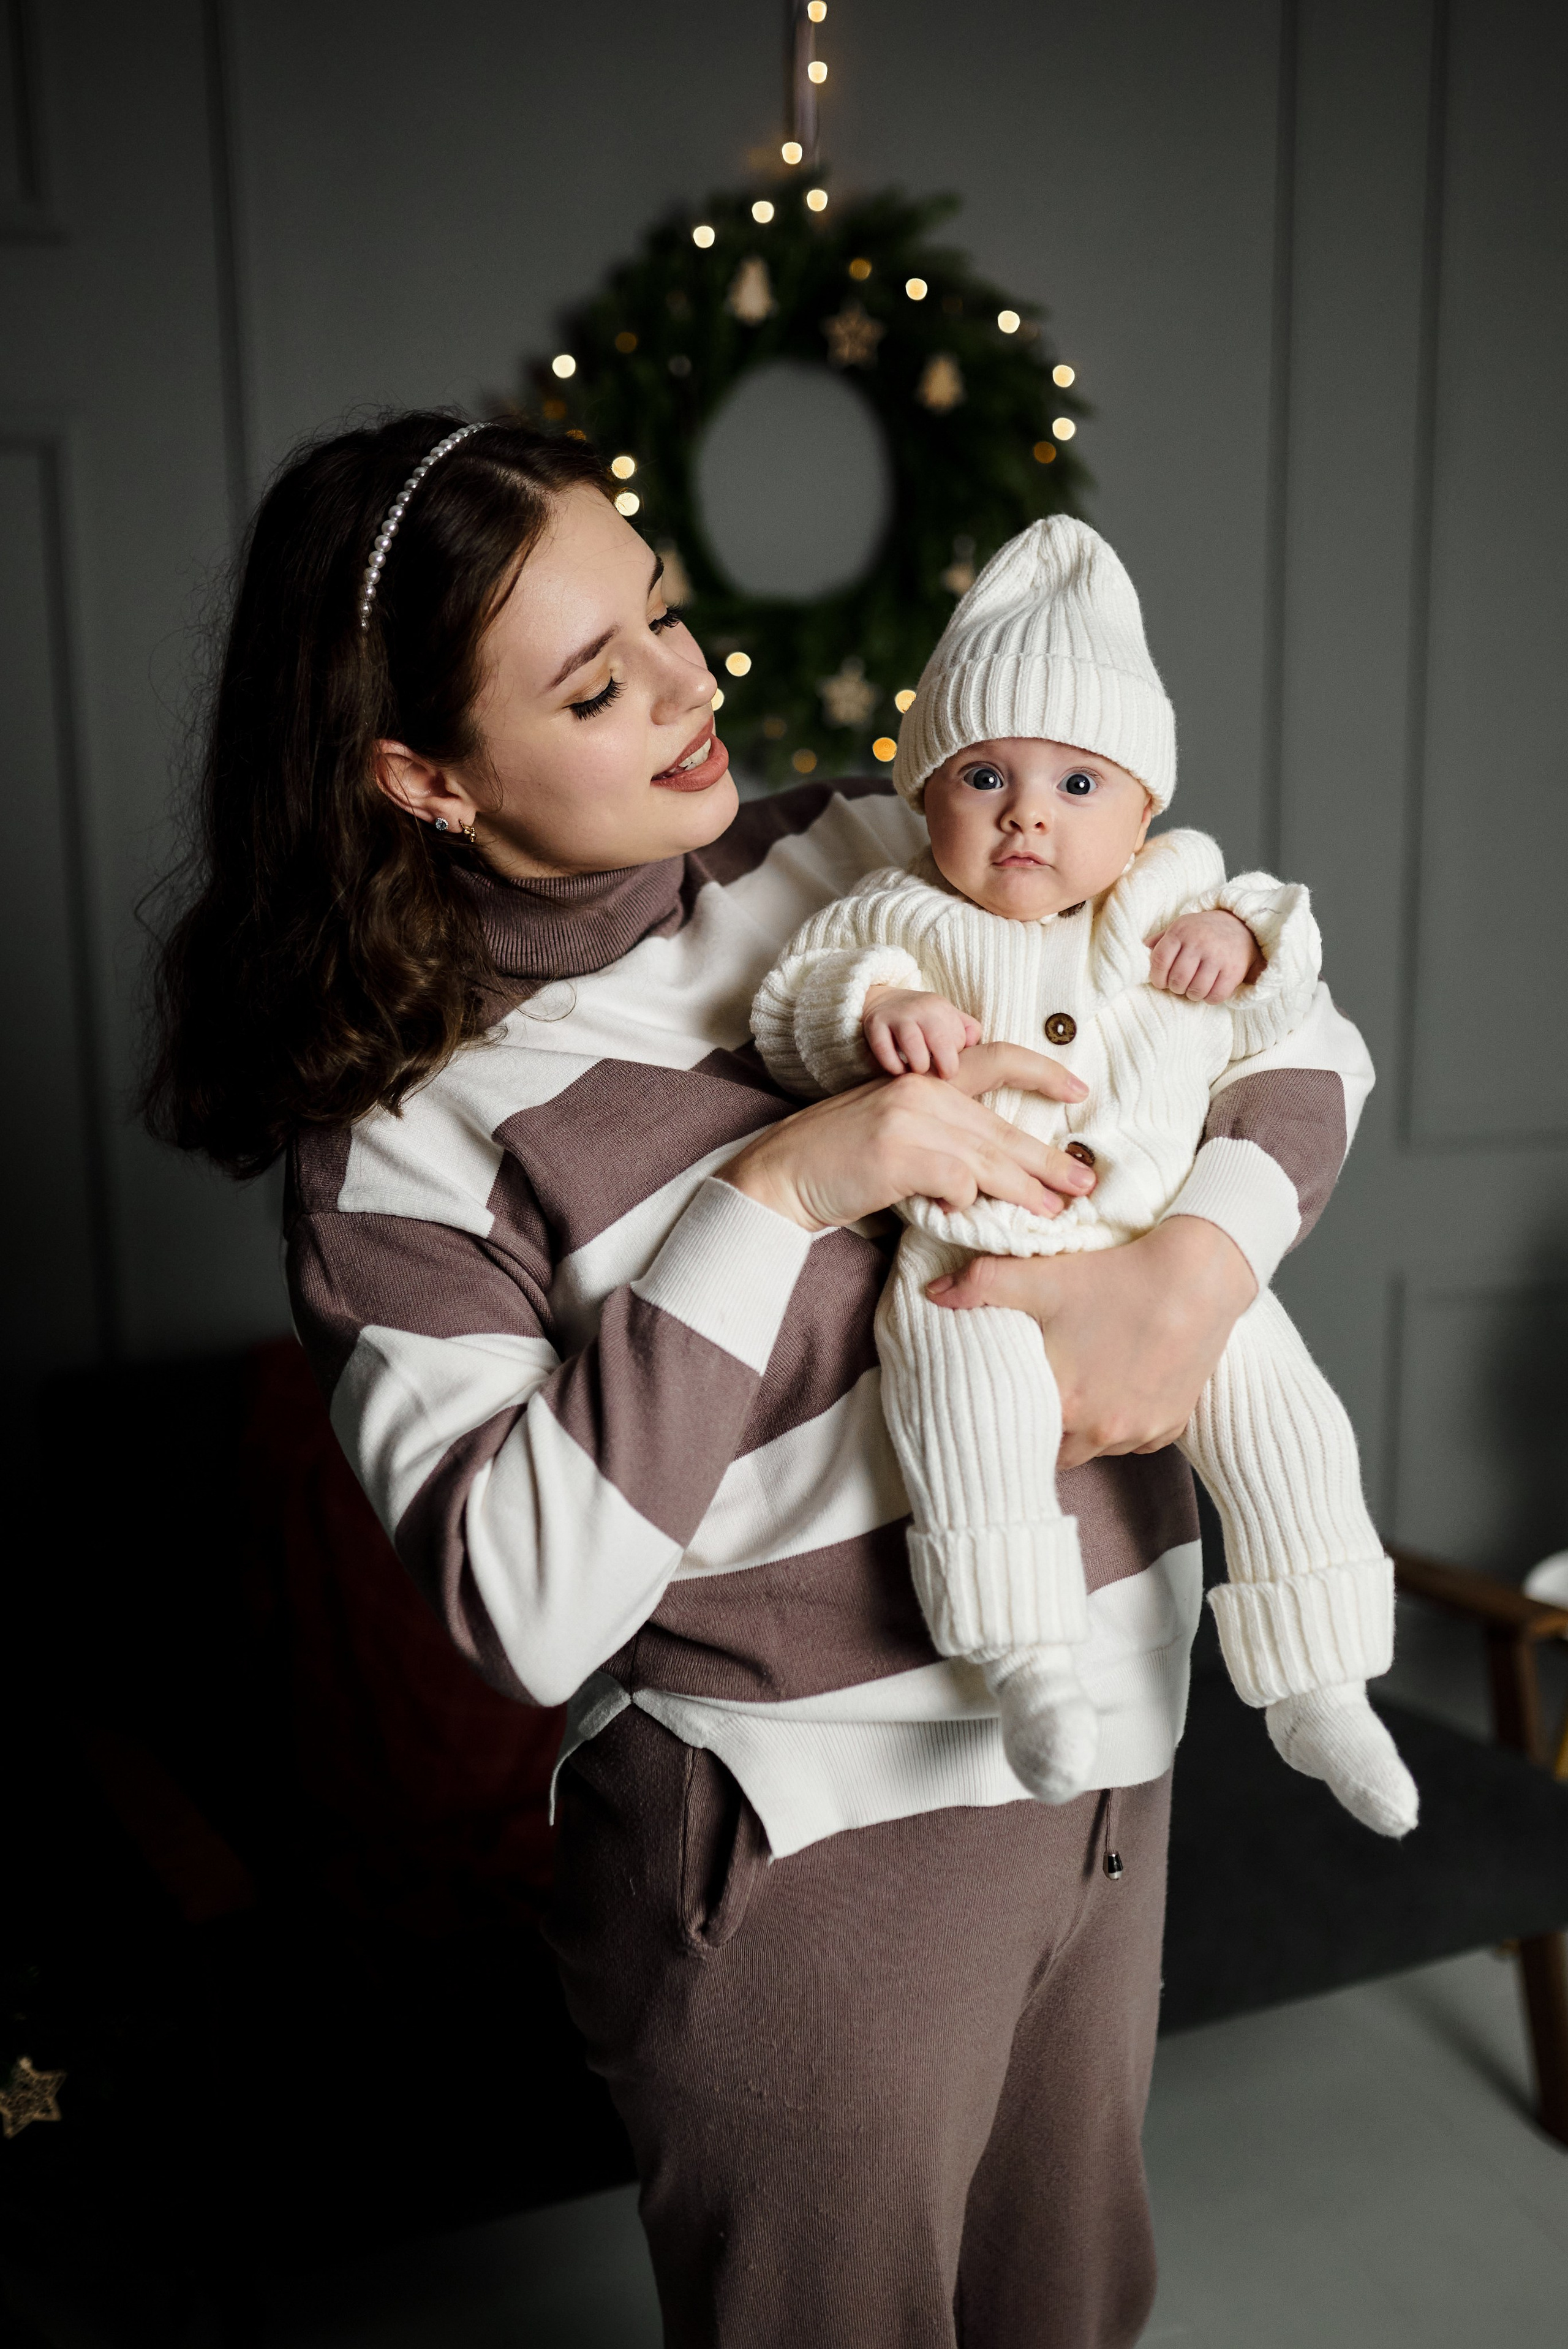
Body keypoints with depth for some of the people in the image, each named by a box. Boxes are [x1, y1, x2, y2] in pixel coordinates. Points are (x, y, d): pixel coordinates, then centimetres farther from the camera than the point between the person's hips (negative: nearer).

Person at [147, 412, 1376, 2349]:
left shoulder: (869, 859, -1)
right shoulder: (406, 1138, -13)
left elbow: (1303, 1030, 2)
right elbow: (526, 1609, -23)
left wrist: (1197, 1266, -18)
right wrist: (777, 1190, -27)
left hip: (1105, 1754, 5)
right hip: (806, 1849, -5)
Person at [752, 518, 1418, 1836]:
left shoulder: (1178, 895, 12)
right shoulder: (900, 917, 4)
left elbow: (1275, 1022, 17)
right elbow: (785, 1014, -2)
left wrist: (1242, 938, -4)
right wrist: (875, 1010, -22)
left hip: (1166, 1247, 3)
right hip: (972, 1255, -3)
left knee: (1283, 1415, -8)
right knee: (969, 1386, -32)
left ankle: (1318, 1690, 7)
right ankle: (1026, 1660, -19)